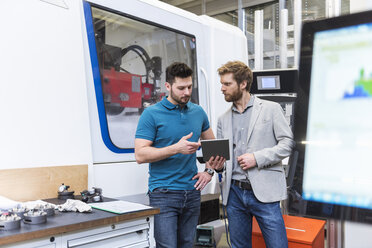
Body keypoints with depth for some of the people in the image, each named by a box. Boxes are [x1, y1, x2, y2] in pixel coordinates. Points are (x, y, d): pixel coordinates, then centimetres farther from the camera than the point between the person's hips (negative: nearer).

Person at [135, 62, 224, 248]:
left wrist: (209, 171, 8)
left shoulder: (198, 112, 8)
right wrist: (176, 148, -22)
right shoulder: (151, 114, -8)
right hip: (164, 194, -5)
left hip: (192, 191, 5)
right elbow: (140, 155, -14)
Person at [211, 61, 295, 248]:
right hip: (234, 192, 4)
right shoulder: (223, 119, 13)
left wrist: (257, 158, -14)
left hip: (263, 191, -4)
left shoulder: (271, 109, 2)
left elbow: (288, 143, -4)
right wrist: (217, 165, -7)